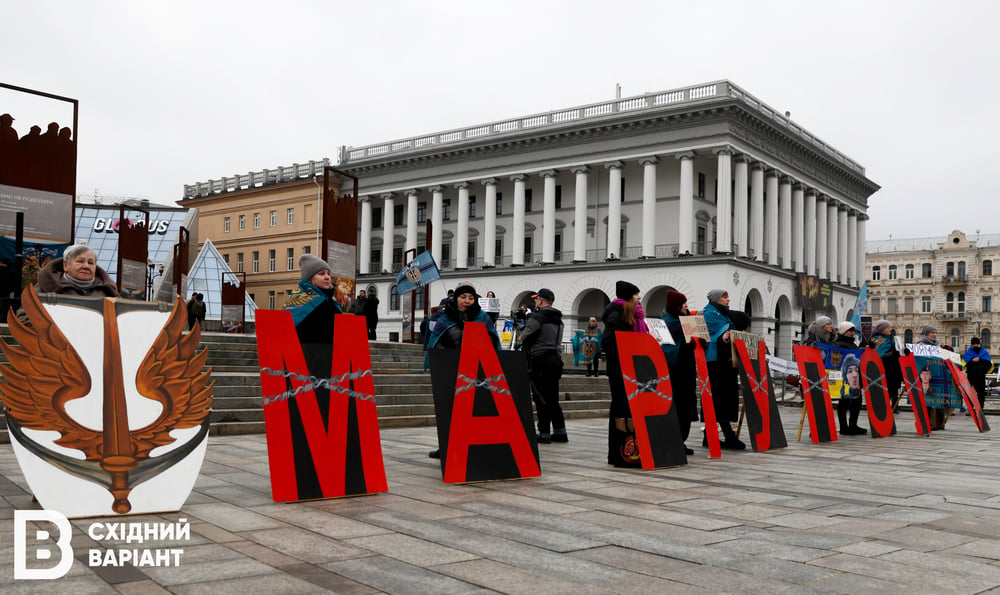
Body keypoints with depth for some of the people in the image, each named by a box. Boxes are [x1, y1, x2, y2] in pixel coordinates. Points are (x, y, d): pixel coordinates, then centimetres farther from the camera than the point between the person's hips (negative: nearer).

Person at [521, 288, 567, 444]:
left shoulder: (538, 317, -12)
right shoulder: (558, 320, 15)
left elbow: (526, 337, -12)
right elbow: (558, 341, 16)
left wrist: (525, 351, 6)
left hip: (540, 360, -8)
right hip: (556, 359, 8)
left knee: (541, 398, -3)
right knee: (552, 398, 13)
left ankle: (544, 433, -1)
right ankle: (560, 432, 14)